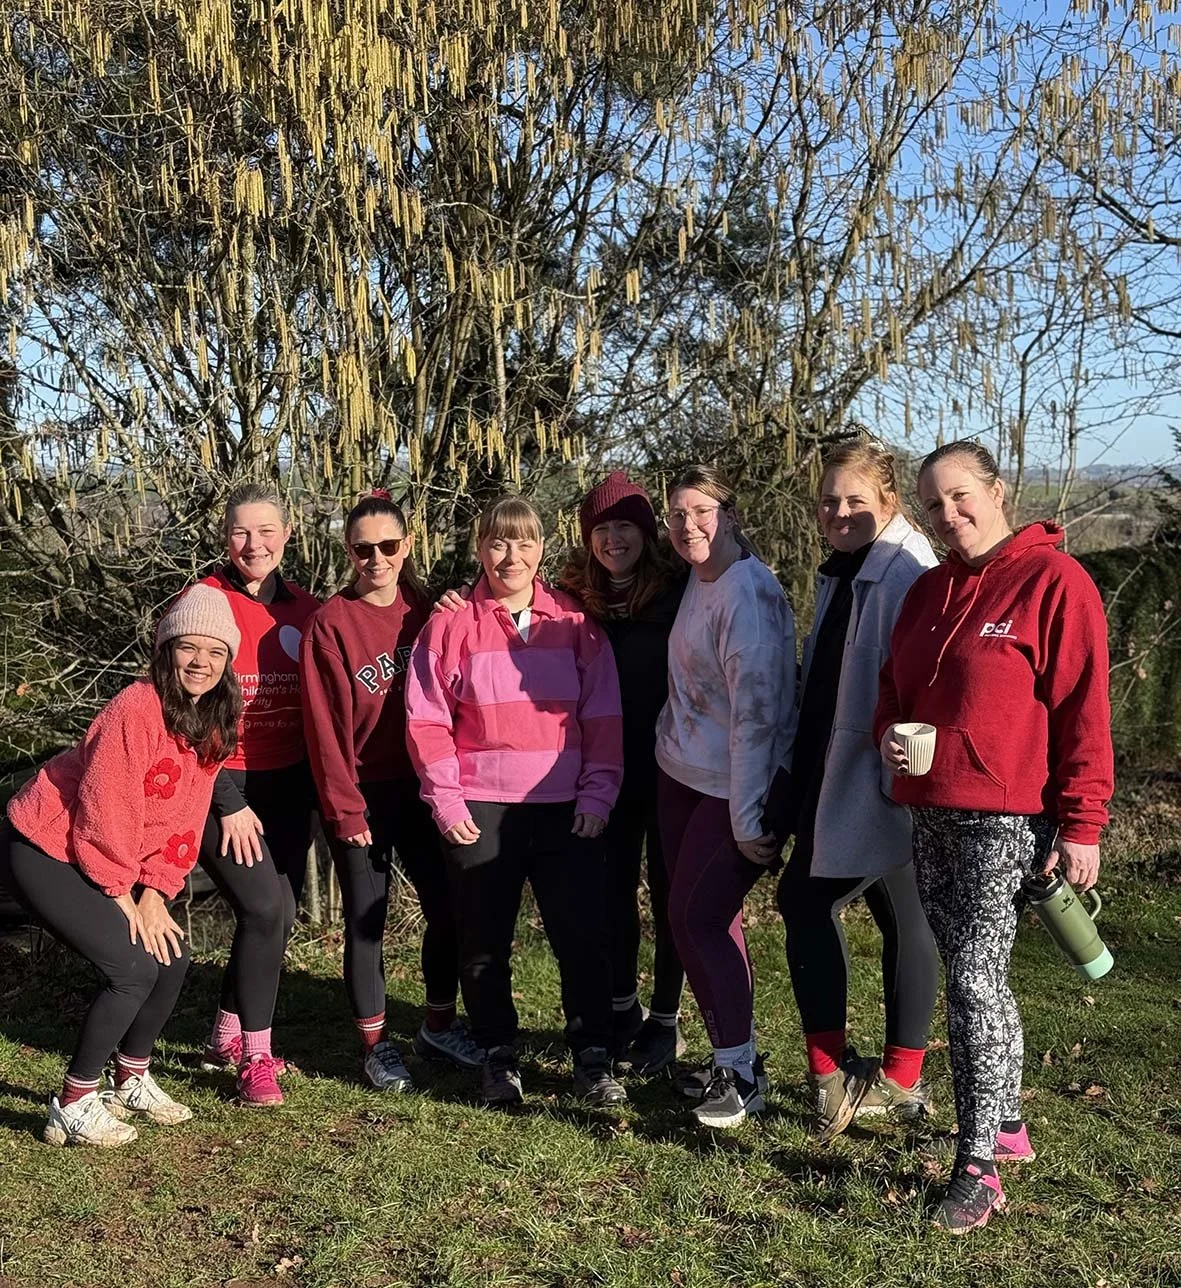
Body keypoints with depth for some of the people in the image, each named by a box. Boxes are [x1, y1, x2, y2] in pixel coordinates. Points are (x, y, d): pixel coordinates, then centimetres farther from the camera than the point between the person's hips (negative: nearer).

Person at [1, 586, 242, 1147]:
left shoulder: (210, 723, 0)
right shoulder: (136, 710, -25)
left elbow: (186, 818, 3)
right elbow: (104, 811, -24)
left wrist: (156, 893, -6)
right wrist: (124, 898, -15)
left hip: (107, 858, 8)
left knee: (173, 958, 3)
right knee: (133, 967, -15)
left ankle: (132, 1081, 23)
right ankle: (72, 1106, 0)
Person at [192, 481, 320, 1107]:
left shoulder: (305, 611, 4)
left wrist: (314, 789, 4)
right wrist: (228, 803, -13)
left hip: (288, 786, 5)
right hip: (222, 785, -5)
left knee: (280, 914, 8)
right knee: (267, 909, -15)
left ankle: (226, 1036, 29)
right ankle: (255, 1056, 3)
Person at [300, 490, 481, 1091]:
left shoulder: (425, 612, 3)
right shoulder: (330, 623, -9)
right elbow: (324, 724, -10)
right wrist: (344, 807, -12)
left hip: (419, 786, 4)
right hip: (362, 794, -4)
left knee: (448, 907, 7)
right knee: (366, 920, 5)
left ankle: (439, 1025, 27)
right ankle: (375, 1043, 21)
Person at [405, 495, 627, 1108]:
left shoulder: (575, 623, 5)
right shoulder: (451, 624, 2)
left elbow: (603, 717, 4)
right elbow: (427, 720, 0)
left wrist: (597, 794, -3)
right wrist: (445, 800, -6)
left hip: (565, 810, 1)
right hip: (480, 811, 0)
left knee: (583, 935, 2)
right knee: (484, 941, 7)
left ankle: (593, 1058, 16)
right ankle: (498, 1056, 24)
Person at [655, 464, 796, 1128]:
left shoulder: (749, 594, -21)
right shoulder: (698, 580, 7)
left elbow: (758, 711, -23)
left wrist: (748, 821, -22)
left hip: (730, 790, -8)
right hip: (682, 774, 8)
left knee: (698, 918, -5)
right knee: (702, 917, 12)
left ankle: (741, 1072, 11)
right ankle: (729, 1058, 26)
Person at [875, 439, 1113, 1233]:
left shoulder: (1053, 580, -9)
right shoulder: (930, 591, 13)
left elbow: (1084, 711, -11)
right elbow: (895, 688, 22)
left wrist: (1081, 823, -12)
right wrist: (888, 735, 0)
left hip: (1003, 818, -7)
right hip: (931, 815, 7)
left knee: (975, 981, -7)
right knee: (972, 975, 14)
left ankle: (978, 1167, 4)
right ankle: (1007, 1125, 30)